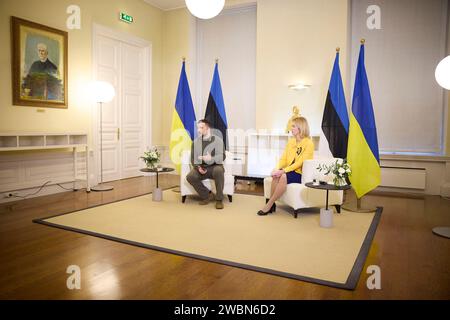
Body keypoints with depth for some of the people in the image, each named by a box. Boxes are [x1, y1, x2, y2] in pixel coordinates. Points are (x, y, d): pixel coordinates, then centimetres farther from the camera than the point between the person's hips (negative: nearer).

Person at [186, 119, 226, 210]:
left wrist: (211, 159, -32)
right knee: (190, 177, -26)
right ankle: (205, 196, -2)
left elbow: (222, 156, -12)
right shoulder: (196, 142, 7)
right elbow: (193, 158, 6)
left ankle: (219, 199, -23)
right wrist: (198, 167, -15)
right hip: (201, 167, 3)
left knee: (219, 170, -38)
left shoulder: (217, 140, -3)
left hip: (214, 166, -3)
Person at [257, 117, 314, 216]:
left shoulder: (308, 143, -7)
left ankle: (269, 205, -23)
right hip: (289, 171, 5)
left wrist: (283, 171, -25)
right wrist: (277, 168, -13)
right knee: (276, 175, -28)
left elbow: (300, 162, -17)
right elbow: (283, 158, 8)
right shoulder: (291, 141, 14)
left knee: (284, 177, -33)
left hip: (301, 174, -5)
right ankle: (272, 204, -20)